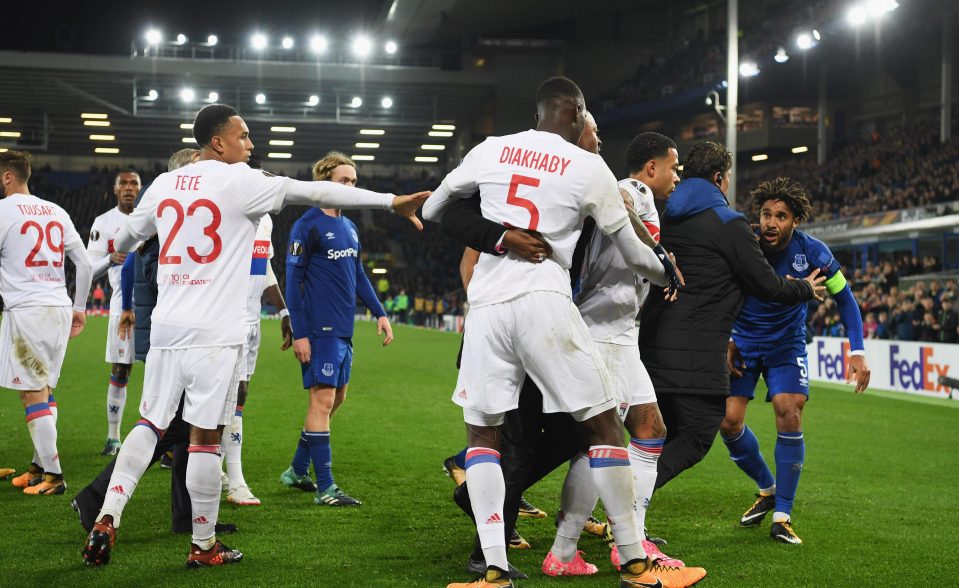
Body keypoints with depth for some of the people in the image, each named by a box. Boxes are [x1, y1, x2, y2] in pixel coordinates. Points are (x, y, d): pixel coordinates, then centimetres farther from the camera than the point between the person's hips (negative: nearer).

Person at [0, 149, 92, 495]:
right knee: (43, 391, 15)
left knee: (33, 394, -3)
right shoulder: (56, 212, 14)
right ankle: (40, 466, 19)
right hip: (60, 308, 7)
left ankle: (52, 476, -4)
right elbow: (84, 264, 15)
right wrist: (80, 308, 22)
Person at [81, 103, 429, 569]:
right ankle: (203, 547, 12)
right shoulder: (240, 181, -6)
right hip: (213, 333, -5)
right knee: (205, 436, 2)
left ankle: (107, 517, 0)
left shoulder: (163, 184, 11)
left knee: (150, 424, 13)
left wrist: (117, 247, 54)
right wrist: (391, 201, -4)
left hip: (166, 326, 6)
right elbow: (317, 192, -7)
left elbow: (125, 237, 28)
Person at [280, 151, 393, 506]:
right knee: (323, 400, -7)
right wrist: (299, 334, -15)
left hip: (344, 330, 9)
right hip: (320, 329, -9)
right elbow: (293, 281, -11)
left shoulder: (349, 228, 15)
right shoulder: (308, 226, -9)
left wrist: (379, 313, 15)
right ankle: (325, 488, -4)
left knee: (336, 398, 13)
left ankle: (297, 470, 26)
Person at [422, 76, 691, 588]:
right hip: (544, 303, -3)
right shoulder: (590, 168, 5)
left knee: (482, 432, 13)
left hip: (486, 304, 3)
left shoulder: (491, 150, 10)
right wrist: (668, 276, 34)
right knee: (602, 425, 6)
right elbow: (635, 254, 12)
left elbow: (431, 211, 22)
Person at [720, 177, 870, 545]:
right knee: (729, 420, -10)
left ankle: (782, 516, -8)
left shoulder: (812, 252, -18)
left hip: (787, 344, -1)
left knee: (789, 413, -19)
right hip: (743, 341, 1)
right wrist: (727, 342, -12)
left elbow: (844, 297, -5)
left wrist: (857, 353, -12)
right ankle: (766, 488, 19)